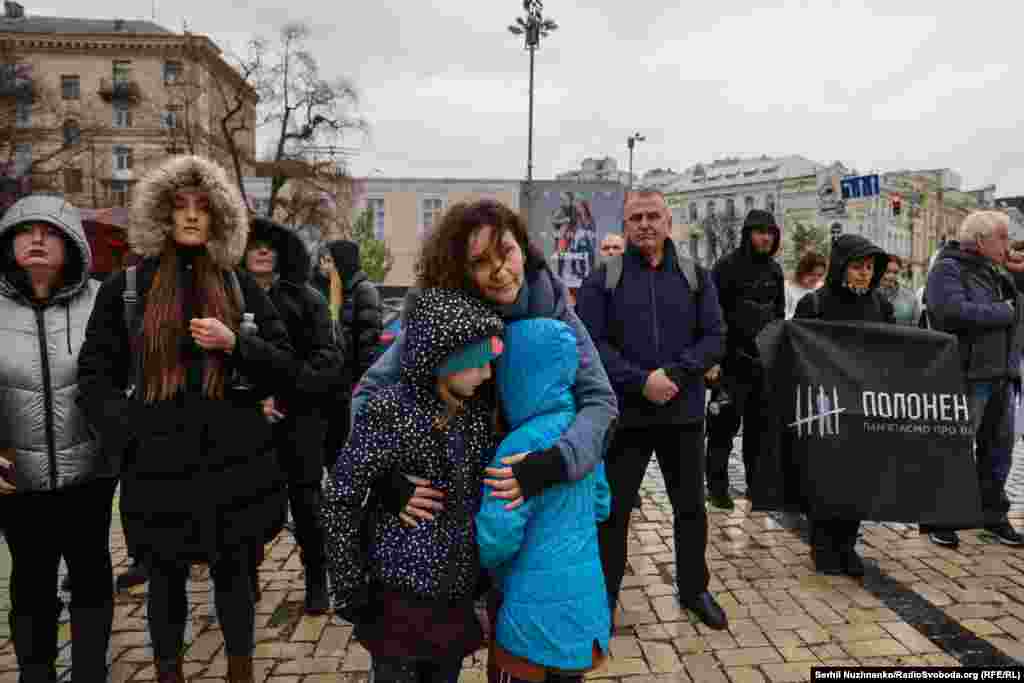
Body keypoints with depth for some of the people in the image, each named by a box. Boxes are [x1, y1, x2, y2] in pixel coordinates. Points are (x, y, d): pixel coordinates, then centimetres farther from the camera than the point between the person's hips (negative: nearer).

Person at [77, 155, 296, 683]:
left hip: (235, 463, 0)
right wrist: (131, 434, -10)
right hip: (159, 467, 0)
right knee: (166, 579, 15)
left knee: (234, 573, 12)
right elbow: (94, 376, 4)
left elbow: (287, 370, 2)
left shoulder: (240, 286, 5)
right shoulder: (125, 287, 4)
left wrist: (235, 343, -15)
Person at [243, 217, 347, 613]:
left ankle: (317, 579, 22)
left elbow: (328, 357, -7)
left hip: (299, 418, -1)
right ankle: (248, 578, 27)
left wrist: (283, 394, -16)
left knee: (306, 502, 4)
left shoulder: (305, 298, 1)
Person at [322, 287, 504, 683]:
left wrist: (486, 576, 9)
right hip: (400, 595, -5)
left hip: (459, 593, 5)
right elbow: (339, 502, -13)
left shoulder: (479, 409, -2)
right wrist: (350, 593, -11)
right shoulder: (390, 412, -19)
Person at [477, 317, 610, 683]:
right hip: (586, 602, 7)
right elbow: (600, 504, 11)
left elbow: (496, 536, -21)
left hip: (538, 611, -7)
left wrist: (481, 564, 0)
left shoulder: (523, 445, -25)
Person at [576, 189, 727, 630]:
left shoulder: (696, 276, 6)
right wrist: (641, 381, -19)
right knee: (613, 508, 7)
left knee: (691, 506, 16)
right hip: (625, 413, -2)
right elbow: (592, 342, -9)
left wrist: (673, 374, -16)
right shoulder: (602, 279, -1)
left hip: (684, 412, 3)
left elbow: (714, 338, 0)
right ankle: (604, 594, 25)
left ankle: (694, 589, 37)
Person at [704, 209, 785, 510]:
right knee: (724, 424, -3)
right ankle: (717, 486, 6)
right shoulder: (728, 266, -6)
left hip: (765, 361, 6)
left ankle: (757, 482, 24)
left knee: (760, 425, 13)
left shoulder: (774, 270, 13)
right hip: (732, 360, -6)